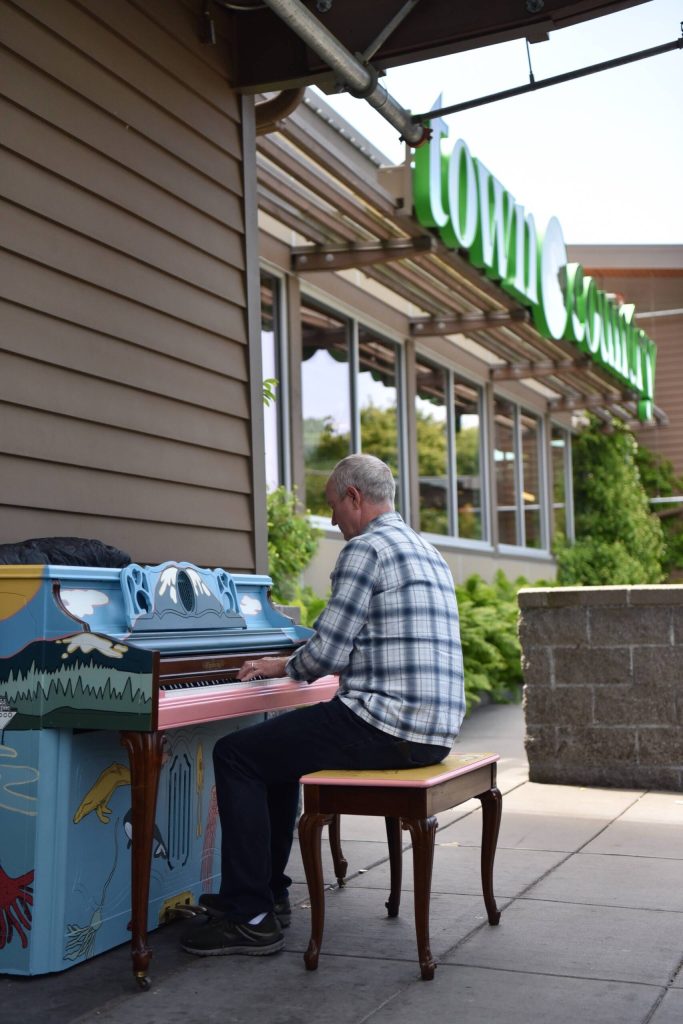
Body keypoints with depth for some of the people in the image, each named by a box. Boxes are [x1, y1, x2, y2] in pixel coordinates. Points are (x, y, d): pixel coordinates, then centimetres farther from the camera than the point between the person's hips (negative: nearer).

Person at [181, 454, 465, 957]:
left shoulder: (366, 550, -12)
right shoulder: (429, 553, 19)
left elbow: (326, 654, -15)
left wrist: (286, 666, 6)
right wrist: (294, 664, 31)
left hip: (386, 726, -10)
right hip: (435, 728, 10)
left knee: (235, 755, -1)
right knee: (278, 746, 26)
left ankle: (252, 918, 2)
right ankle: (268, 891, 32)